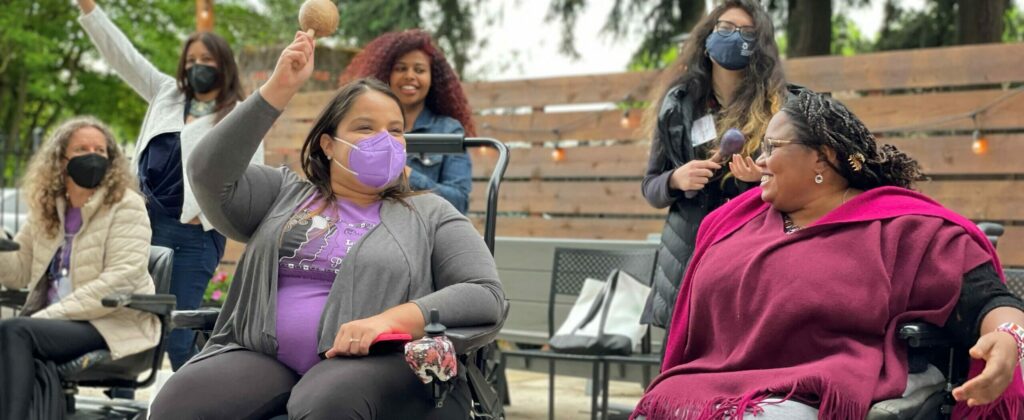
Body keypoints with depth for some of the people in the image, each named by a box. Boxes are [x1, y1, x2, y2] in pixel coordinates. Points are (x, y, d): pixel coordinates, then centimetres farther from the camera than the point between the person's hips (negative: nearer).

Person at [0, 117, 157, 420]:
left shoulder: (126, 206, -4)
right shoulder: (46, 208, 15)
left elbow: (120, 280, -15)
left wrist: (51, 314, -18)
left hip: (113, 325, -5)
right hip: (57, 323, 5)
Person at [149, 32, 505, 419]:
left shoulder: (429, 215, 13)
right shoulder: (283, 194, 19)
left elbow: (486, 294, 0)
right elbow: (209, 173, 3)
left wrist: (393, 319, -17)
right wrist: (279, 89, -2)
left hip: (373, 365, -2)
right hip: (264, 359, 3)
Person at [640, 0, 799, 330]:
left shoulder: (781, 106, 1)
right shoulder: (678, 105, 7)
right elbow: (650, 187, 13)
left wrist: (764, 179, -17)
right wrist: (676, 180, -10)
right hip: (689, 261, 2)